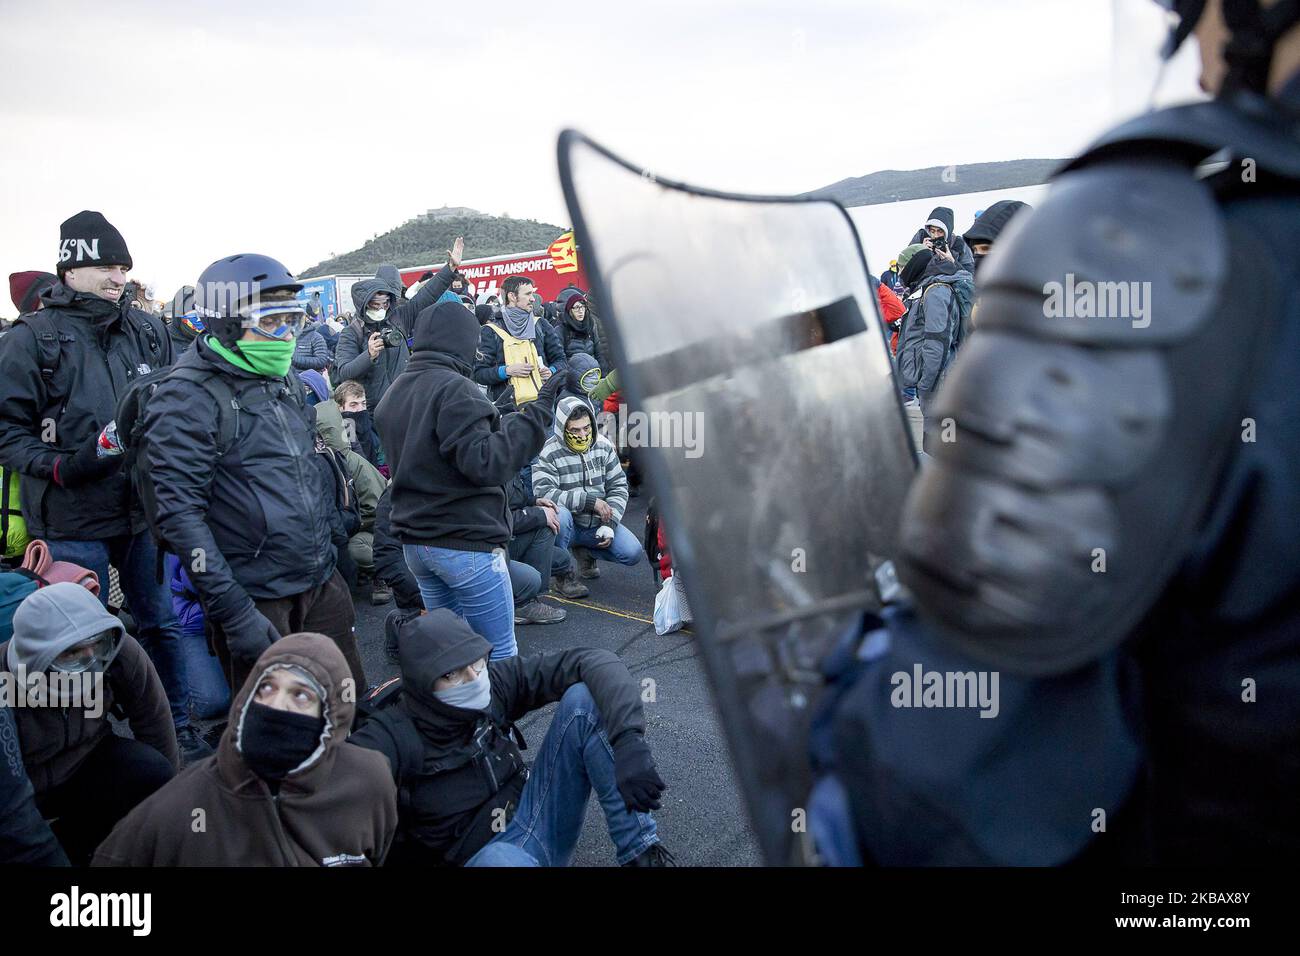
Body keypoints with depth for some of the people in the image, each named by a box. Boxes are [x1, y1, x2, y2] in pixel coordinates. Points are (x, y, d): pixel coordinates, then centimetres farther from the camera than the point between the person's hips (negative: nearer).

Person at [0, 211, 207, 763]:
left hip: (144, 510, 4)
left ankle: (178, 731, 31)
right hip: (72, 520, -4)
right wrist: (60, 467, -20)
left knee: (160, 623, 15)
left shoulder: (147, 332, 6)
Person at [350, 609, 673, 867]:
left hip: (537, 820, 5)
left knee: (583, 697, -16)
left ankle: (641, 851, -15)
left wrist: (629, 740, -31)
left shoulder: (495, 682, -9)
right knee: (501, 860, -44)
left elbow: (593, 662, -16)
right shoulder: (393, 735, -18)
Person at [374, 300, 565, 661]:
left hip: (414, 541, 9)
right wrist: (535, 415, -20)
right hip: (465, 543, -9)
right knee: (500, 651, 0)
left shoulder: (394, 392, 13)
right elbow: (484, 463, -23)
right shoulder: (454, 389, -16)